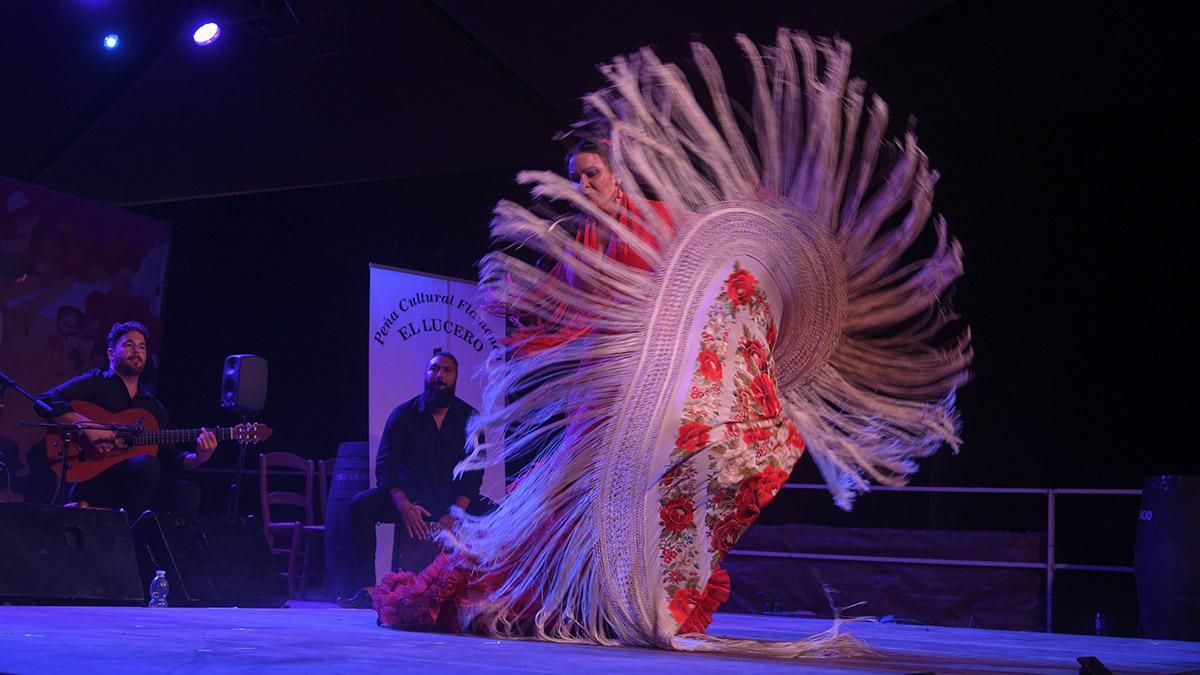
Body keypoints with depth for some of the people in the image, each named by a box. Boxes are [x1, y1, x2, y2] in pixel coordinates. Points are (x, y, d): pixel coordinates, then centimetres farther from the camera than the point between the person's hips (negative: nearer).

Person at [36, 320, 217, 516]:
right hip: (89, 481, -4)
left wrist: (198, 458, -4)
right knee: (147, 464, -33)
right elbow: (46, 401, -8)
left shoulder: (154, 407, 22)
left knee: (188, 492, -22)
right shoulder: (95, 383, 7)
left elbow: (170, 460, 17)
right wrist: (87, 425, -20)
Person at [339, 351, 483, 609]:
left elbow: (474, 472, -5)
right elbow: (385, 466, -9)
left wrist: (455, 513, -22)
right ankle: (367, 589, -26)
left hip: (453, 502, 0)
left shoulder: (468, 417, 2)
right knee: (361, 504, -27)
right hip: (410, 499, 0)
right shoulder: (403, 414, 0)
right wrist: (405, 507, -26)